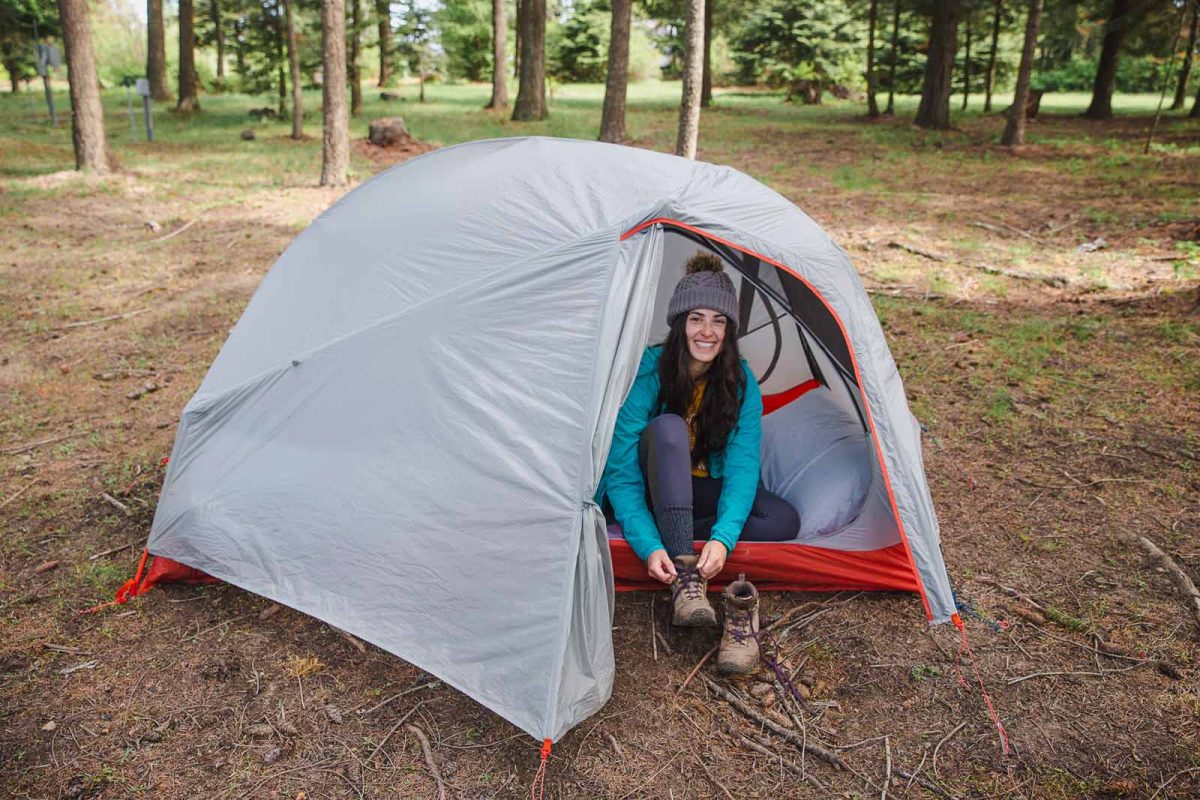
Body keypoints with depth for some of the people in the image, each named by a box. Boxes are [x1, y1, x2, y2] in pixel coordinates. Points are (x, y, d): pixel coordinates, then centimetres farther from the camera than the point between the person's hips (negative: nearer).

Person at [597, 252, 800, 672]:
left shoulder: (741, 381, -14)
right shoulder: (646, 373, -24)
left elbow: (743, 465, -21)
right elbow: (621, 472, -25)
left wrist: (723, 537, -39)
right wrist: (649, 545, -40)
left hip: (703, 489, 3)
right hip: (652, 490, -3)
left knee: (784, 520, -22)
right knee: (668, 428, -36)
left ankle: (675, 539, -22)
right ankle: (683, 576, -42)